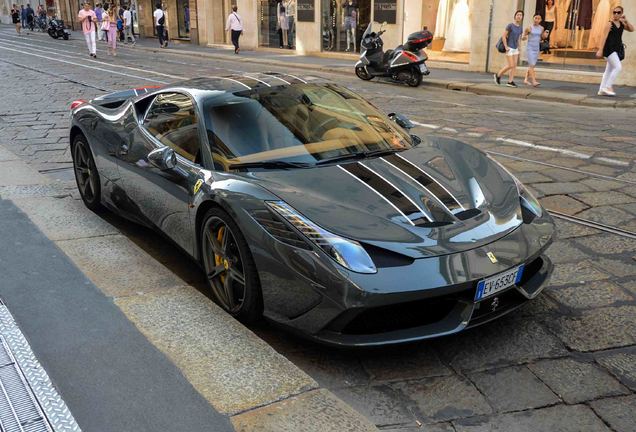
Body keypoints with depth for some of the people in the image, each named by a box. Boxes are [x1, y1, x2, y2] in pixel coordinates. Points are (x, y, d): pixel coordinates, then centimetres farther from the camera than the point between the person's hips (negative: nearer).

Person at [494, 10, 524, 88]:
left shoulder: (520, 28, 7)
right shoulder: (510, 26, -12)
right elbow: (503, 37, -13)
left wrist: (518, 48, 7)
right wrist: (506, 47, -17)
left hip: (515, 49, 6)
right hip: (509, 49, -6)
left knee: (514, 65, -2)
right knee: (510, 66, -9)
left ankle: (510, 81, 1)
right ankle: (498, 75, 9)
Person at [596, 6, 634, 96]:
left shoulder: (622, 24, 13)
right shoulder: (610, 24, -5)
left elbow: (631, 29, 6)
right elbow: (605, 37, -10)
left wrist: (626, 21, -1)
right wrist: (600, 50, -15)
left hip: (618, 49, 7)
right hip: (610, 48, -7)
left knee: (609, 70, 7)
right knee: (618, 67, -18)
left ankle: (602, 90, 10)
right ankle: (608, 87, -13)